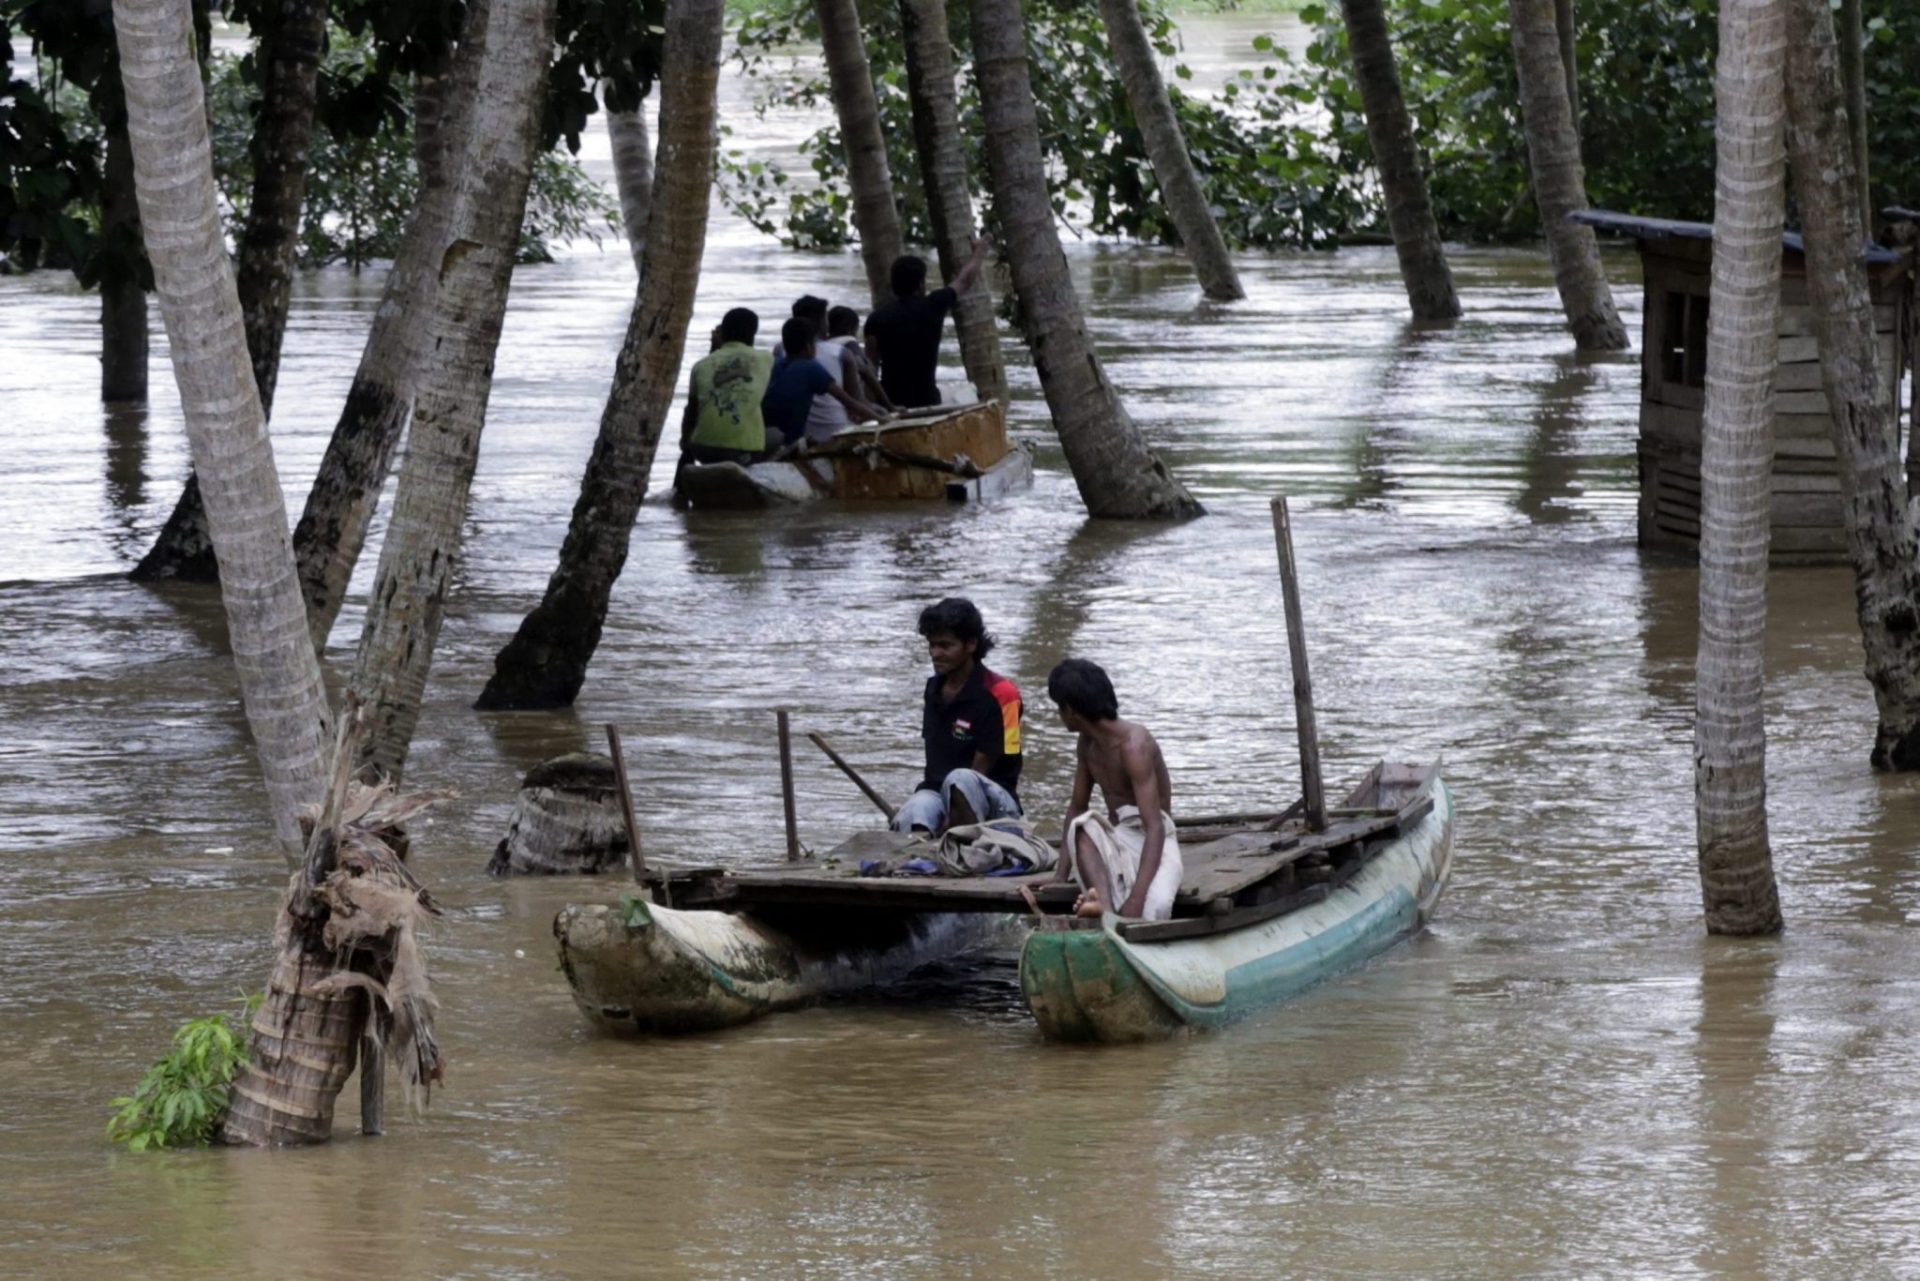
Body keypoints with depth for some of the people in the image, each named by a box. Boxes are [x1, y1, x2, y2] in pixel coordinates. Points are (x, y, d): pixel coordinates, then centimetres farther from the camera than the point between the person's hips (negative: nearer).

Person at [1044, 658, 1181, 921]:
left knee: (1154, 908, -41)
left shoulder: (1133, 746, -19)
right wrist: (1061, 875, 1)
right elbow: (1077, 807, 14)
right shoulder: (1088, 743, 8)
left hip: (1153, 845, -7)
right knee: (1083, 825, -32)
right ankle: (1104, 905, -52)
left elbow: (1154, 828, -27)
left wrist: (1136, 899, -37)